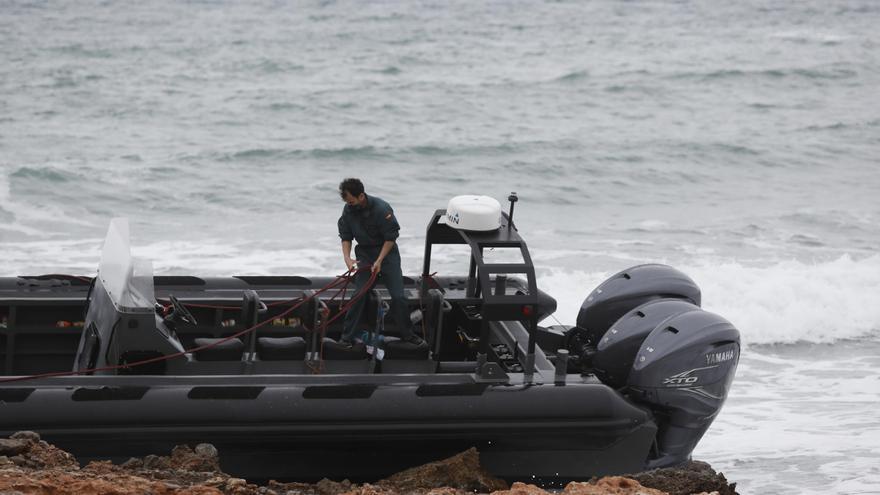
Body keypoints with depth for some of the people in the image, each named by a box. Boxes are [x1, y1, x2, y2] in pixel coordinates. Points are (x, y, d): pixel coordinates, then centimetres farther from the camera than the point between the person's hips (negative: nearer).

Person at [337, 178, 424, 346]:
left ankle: (407, 333, 13)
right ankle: (346, 337, -1)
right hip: (364, 254, 3)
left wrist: (379, 261, -20)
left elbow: (391, 237, -17)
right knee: (359, 295, -7)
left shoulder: (381, 209, -24)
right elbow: (346, 237, -1)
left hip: (387, 252, -3)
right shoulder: (348, 210, -10)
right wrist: (347, 258, -18)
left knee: (398, 296, -4)